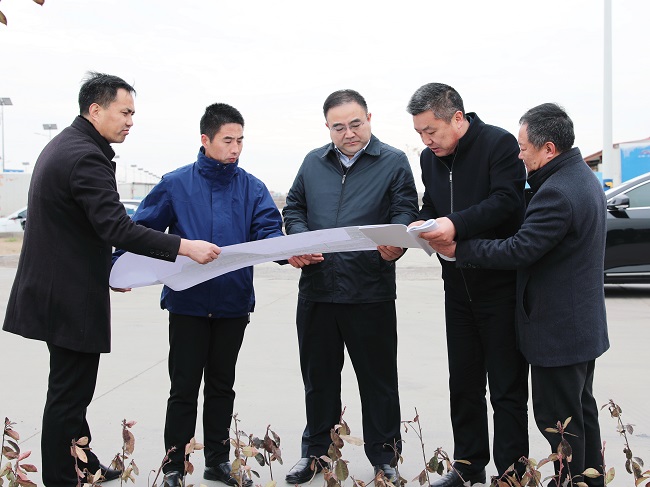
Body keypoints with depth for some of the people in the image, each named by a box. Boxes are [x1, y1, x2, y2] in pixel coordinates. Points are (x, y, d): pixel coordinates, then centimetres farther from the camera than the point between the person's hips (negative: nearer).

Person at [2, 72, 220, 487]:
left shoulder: (63, 146, 13)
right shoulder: (87, 157, -20)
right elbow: (115, 227, -29)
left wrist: (111, 268, 21)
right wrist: (184, 247, -30)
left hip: (57, 292, 11)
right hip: (72, 297, -11)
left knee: (70, 387, 21)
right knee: (70, 393, 0)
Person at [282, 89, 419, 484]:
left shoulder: (394, 162, 1)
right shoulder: (314, 162, 12)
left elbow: (406, 212, -4)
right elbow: (294, 208, 17)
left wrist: (395, 243, -26)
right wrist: (301, 239, -3)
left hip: (371, 292, -3)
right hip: (316, 288, 4)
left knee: (378, 378, 7)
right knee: (318, 376, 15)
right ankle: (316, 452, 31)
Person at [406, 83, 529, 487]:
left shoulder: (499, 144, -12)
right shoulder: (430, 157, 9)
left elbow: (507, 202, -22)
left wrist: (456, 224, -33)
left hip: (500, 285, -7)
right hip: (458, 284, 7)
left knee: (507, 388, 2)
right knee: (463, 383, 14)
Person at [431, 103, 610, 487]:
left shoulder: (556, 192, -26)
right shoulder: (585, 178, 8)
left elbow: (519, 250, -26)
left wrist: (460, 250, -18)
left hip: (558, 331, -11)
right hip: (585, 325, 11)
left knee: (558, 419, 2)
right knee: (581, 411, 22)